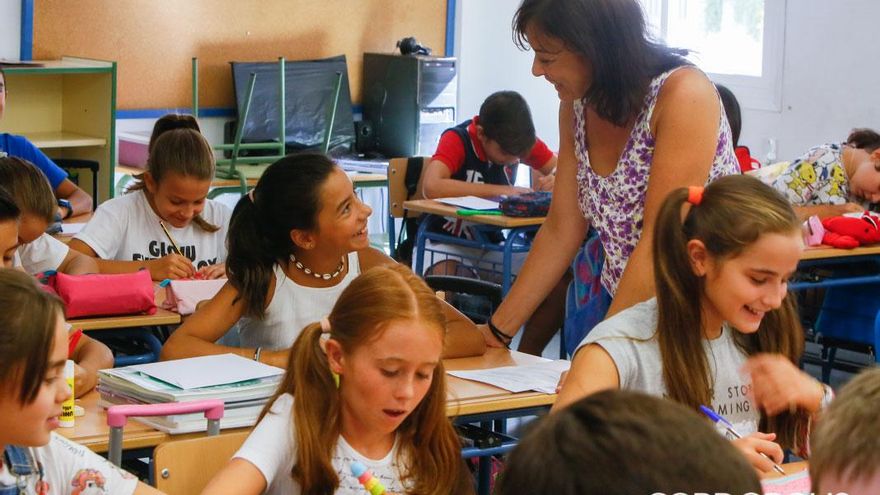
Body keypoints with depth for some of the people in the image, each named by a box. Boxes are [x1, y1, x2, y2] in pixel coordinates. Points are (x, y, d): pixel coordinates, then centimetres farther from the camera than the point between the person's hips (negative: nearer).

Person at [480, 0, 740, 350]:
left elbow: (661, 241, -23)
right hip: (623, 304, 6)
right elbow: (561, 230, 6)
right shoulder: (576, 104, 2)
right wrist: (497, 331, 5)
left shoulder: (683, 95, -19)